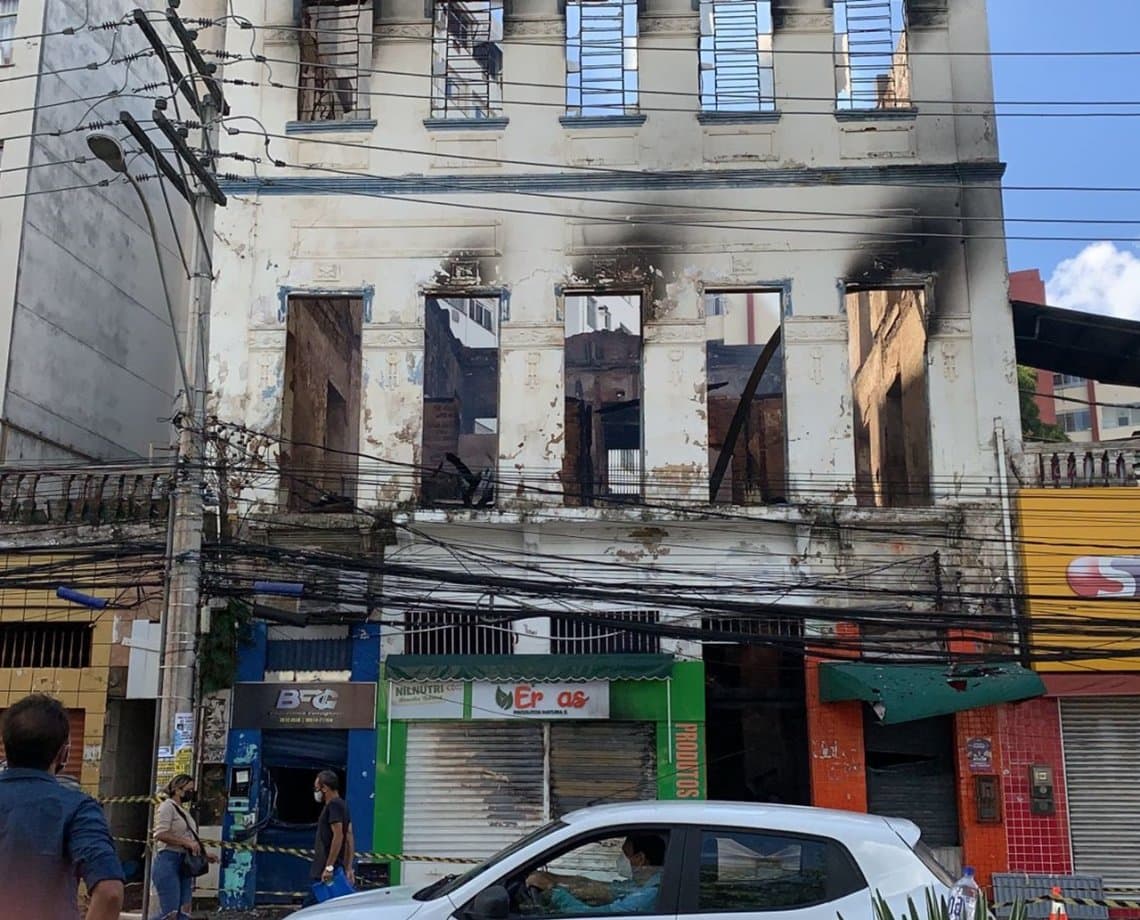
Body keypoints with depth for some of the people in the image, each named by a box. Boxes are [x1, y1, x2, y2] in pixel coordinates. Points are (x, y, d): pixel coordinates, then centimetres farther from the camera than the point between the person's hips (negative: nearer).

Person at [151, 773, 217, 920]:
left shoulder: (184, 810, 20)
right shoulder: (167, 806, -7)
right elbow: (160, 834, -20)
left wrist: (204, 854, 15)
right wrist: (187, 842, -21)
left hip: (184, 863, 9)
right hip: (168, 861, -9)